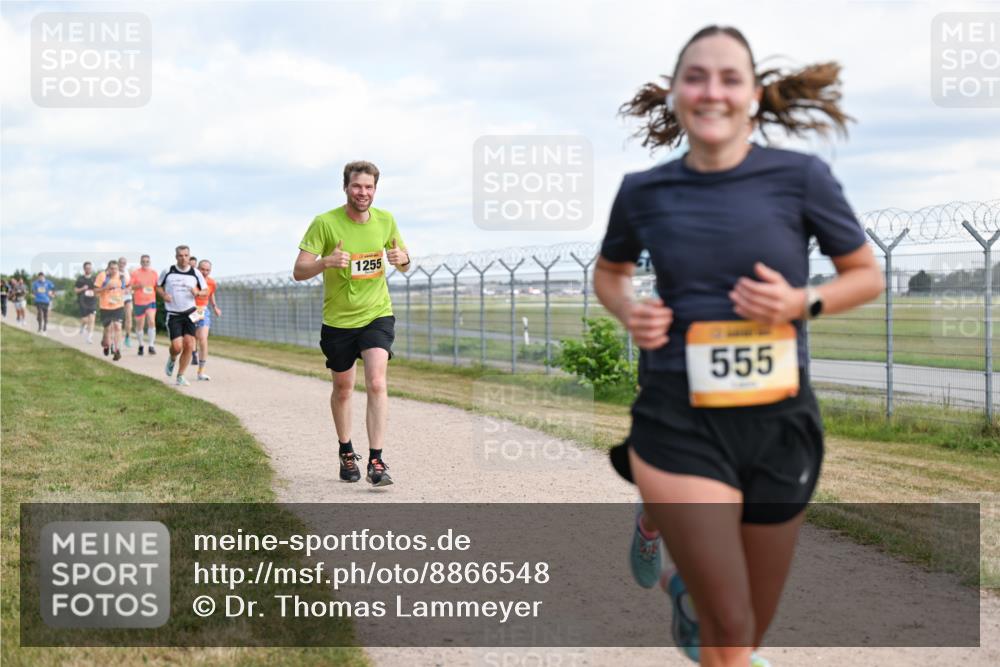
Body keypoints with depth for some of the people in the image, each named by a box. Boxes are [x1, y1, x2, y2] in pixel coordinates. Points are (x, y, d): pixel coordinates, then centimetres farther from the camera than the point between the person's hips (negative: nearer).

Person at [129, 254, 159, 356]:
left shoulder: (153, 273, 7)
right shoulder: (135, 273, 0)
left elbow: (157, 286, 18)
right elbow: (129, 286, -3)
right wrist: (139, 286, -19)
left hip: (151, 301, 1)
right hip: (139, 302, -1)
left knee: (151, 322, -18)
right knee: (140, 325, 7)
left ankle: (151, 346, -15)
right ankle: (141, 345, 25)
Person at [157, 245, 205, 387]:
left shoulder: (196, 273, 1)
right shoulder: (167, 271, -2)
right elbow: (158, 286, 11)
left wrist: (197, 292, -13)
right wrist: (164, 295, -10)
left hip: (190, 313, 2)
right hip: (173, 315, -2)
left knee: (189, 345, -6)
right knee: (177, 346, -11)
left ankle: (180, 376, 9)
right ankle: (172, 360, 27)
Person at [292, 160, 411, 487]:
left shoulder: (385, 220, -3)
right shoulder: (325, 223, -13)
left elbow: (403, 265, 11)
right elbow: (299, 271, -14)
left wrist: (403, 259, -15)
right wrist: (327, 261, -34)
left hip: (377, 315, 1)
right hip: (338, 320, 0)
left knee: (376, 384, -18)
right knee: (342, 388, 13)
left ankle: (376, 461, -17)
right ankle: (346, 453, 35)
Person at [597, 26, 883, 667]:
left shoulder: (800, 177, -6)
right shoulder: (645, 191, -1)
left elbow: (868, 276, 5)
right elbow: (609, 272, 18)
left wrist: (802, 301, -14)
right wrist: (629, 312, -3)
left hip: (780, 423, 1)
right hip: (681, 422, -1)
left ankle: (685, 587, 50)